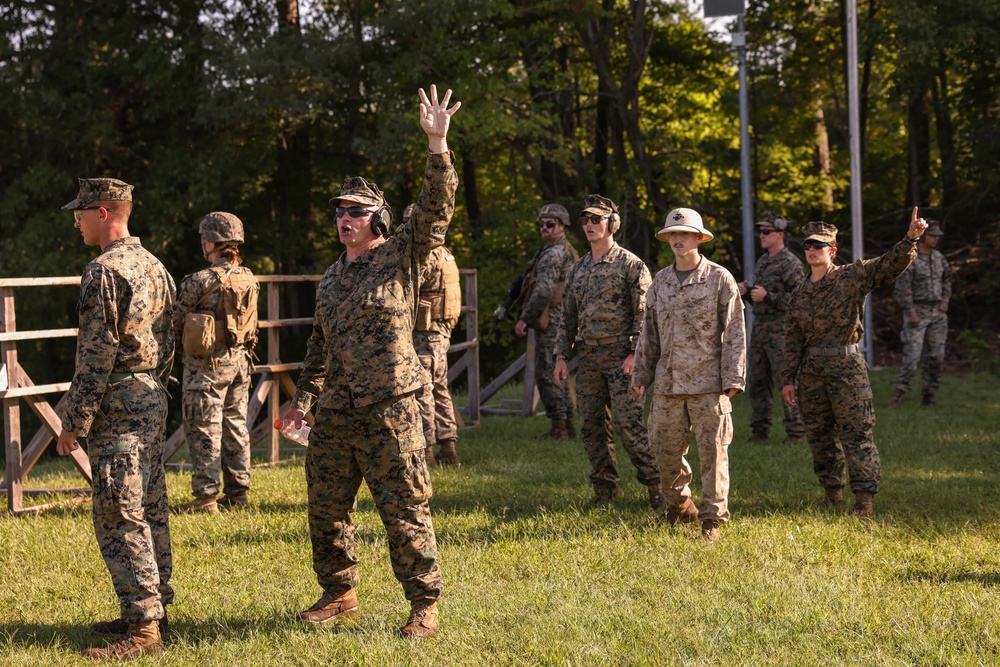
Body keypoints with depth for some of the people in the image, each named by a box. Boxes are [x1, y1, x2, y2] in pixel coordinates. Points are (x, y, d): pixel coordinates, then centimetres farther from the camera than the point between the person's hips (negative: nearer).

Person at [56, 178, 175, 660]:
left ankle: (144, 630, -10)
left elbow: (97, 356, -18)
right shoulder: (153, 266, 14)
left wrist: (74, 422, -14)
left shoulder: (104, 271, -15)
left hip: (118, 407, -10)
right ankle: (154, 608, 20)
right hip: (153, 399, 10)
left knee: (121, 519, -9)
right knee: (150, 511, 14)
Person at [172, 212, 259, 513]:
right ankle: (237, 491, 17)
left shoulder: (200, 281, -16)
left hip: (206, 364, -7)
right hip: (240, 360, 7)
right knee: (235, 426, 13)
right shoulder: (250, 280, 4)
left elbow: (176, 322, -7)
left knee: (204, 431, -1)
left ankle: (205, 497, -1)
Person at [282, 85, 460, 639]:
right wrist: (305, 396, 20)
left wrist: (438, 145, -25)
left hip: (388, 409, -7)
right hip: (335, 414, 7)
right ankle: (339, 595, 26)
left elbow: (436, 208, -15)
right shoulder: (330, 278, 17)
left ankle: (424, 605, 4)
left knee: (405, 510, -5)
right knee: (326, 508, 11)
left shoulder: (401, 257, -1)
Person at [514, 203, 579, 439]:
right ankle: (567, 425, 18)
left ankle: (558, 427, -8)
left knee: (546, 374, -8)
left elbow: (543, 291, -23)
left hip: (550, 322, -11)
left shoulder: (553, 254, -15)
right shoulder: (569, 252, 19)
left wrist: (524, 318, -18)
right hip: (563, 321, 11)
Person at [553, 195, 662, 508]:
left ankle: (655, 484, -3)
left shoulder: (631, 265, -4)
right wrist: (561, 356, 11)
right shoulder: (577, 269, 15)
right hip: (588, 359, 6)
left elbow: (643, 313, -9)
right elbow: (568, 315, 19)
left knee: (628, 423, -12)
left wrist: (635, 354, -17)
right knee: (591, 426, 6)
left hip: (620, 357, -6)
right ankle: (604, 488, 14)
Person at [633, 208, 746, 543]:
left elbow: (735, 332, -3)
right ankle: (678, 503, 29)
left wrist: (733, 378, -9)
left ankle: (712, 518, 4)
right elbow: (649, 333, 18)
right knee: (666, 449, 7)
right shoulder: (660, 281, 12)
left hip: (708, 382, -4)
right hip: (668, 382, 4)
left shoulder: (719, 279, -1)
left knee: (713, 450, -4)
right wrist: (641, 374, 14)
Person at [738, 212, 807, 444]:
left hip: (781, 329, -9)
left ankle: (795, 431, -3)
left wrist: (767, 297, -19)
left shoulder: (790, 263, -10)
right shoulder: (762, 262, 17)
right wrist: (746, 291, 6)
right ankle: (760, 431, 16)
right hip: (759, 327, 9)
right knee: (757, 382, 10)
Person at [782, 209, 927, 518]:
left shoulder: (853, 277, -1)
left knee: (856, 434, -7)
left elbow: (891, 264, -10)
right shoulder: (799, 296, 13)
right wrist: (788, 379, 11)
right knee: (819, 436, 10)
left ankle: (864, 500, -6)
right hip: (811, 372, 5)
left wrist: (910, 238, -27)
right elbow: (793, 340, 15)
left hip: (846, 366, -5)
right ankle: (833, 496, 22)